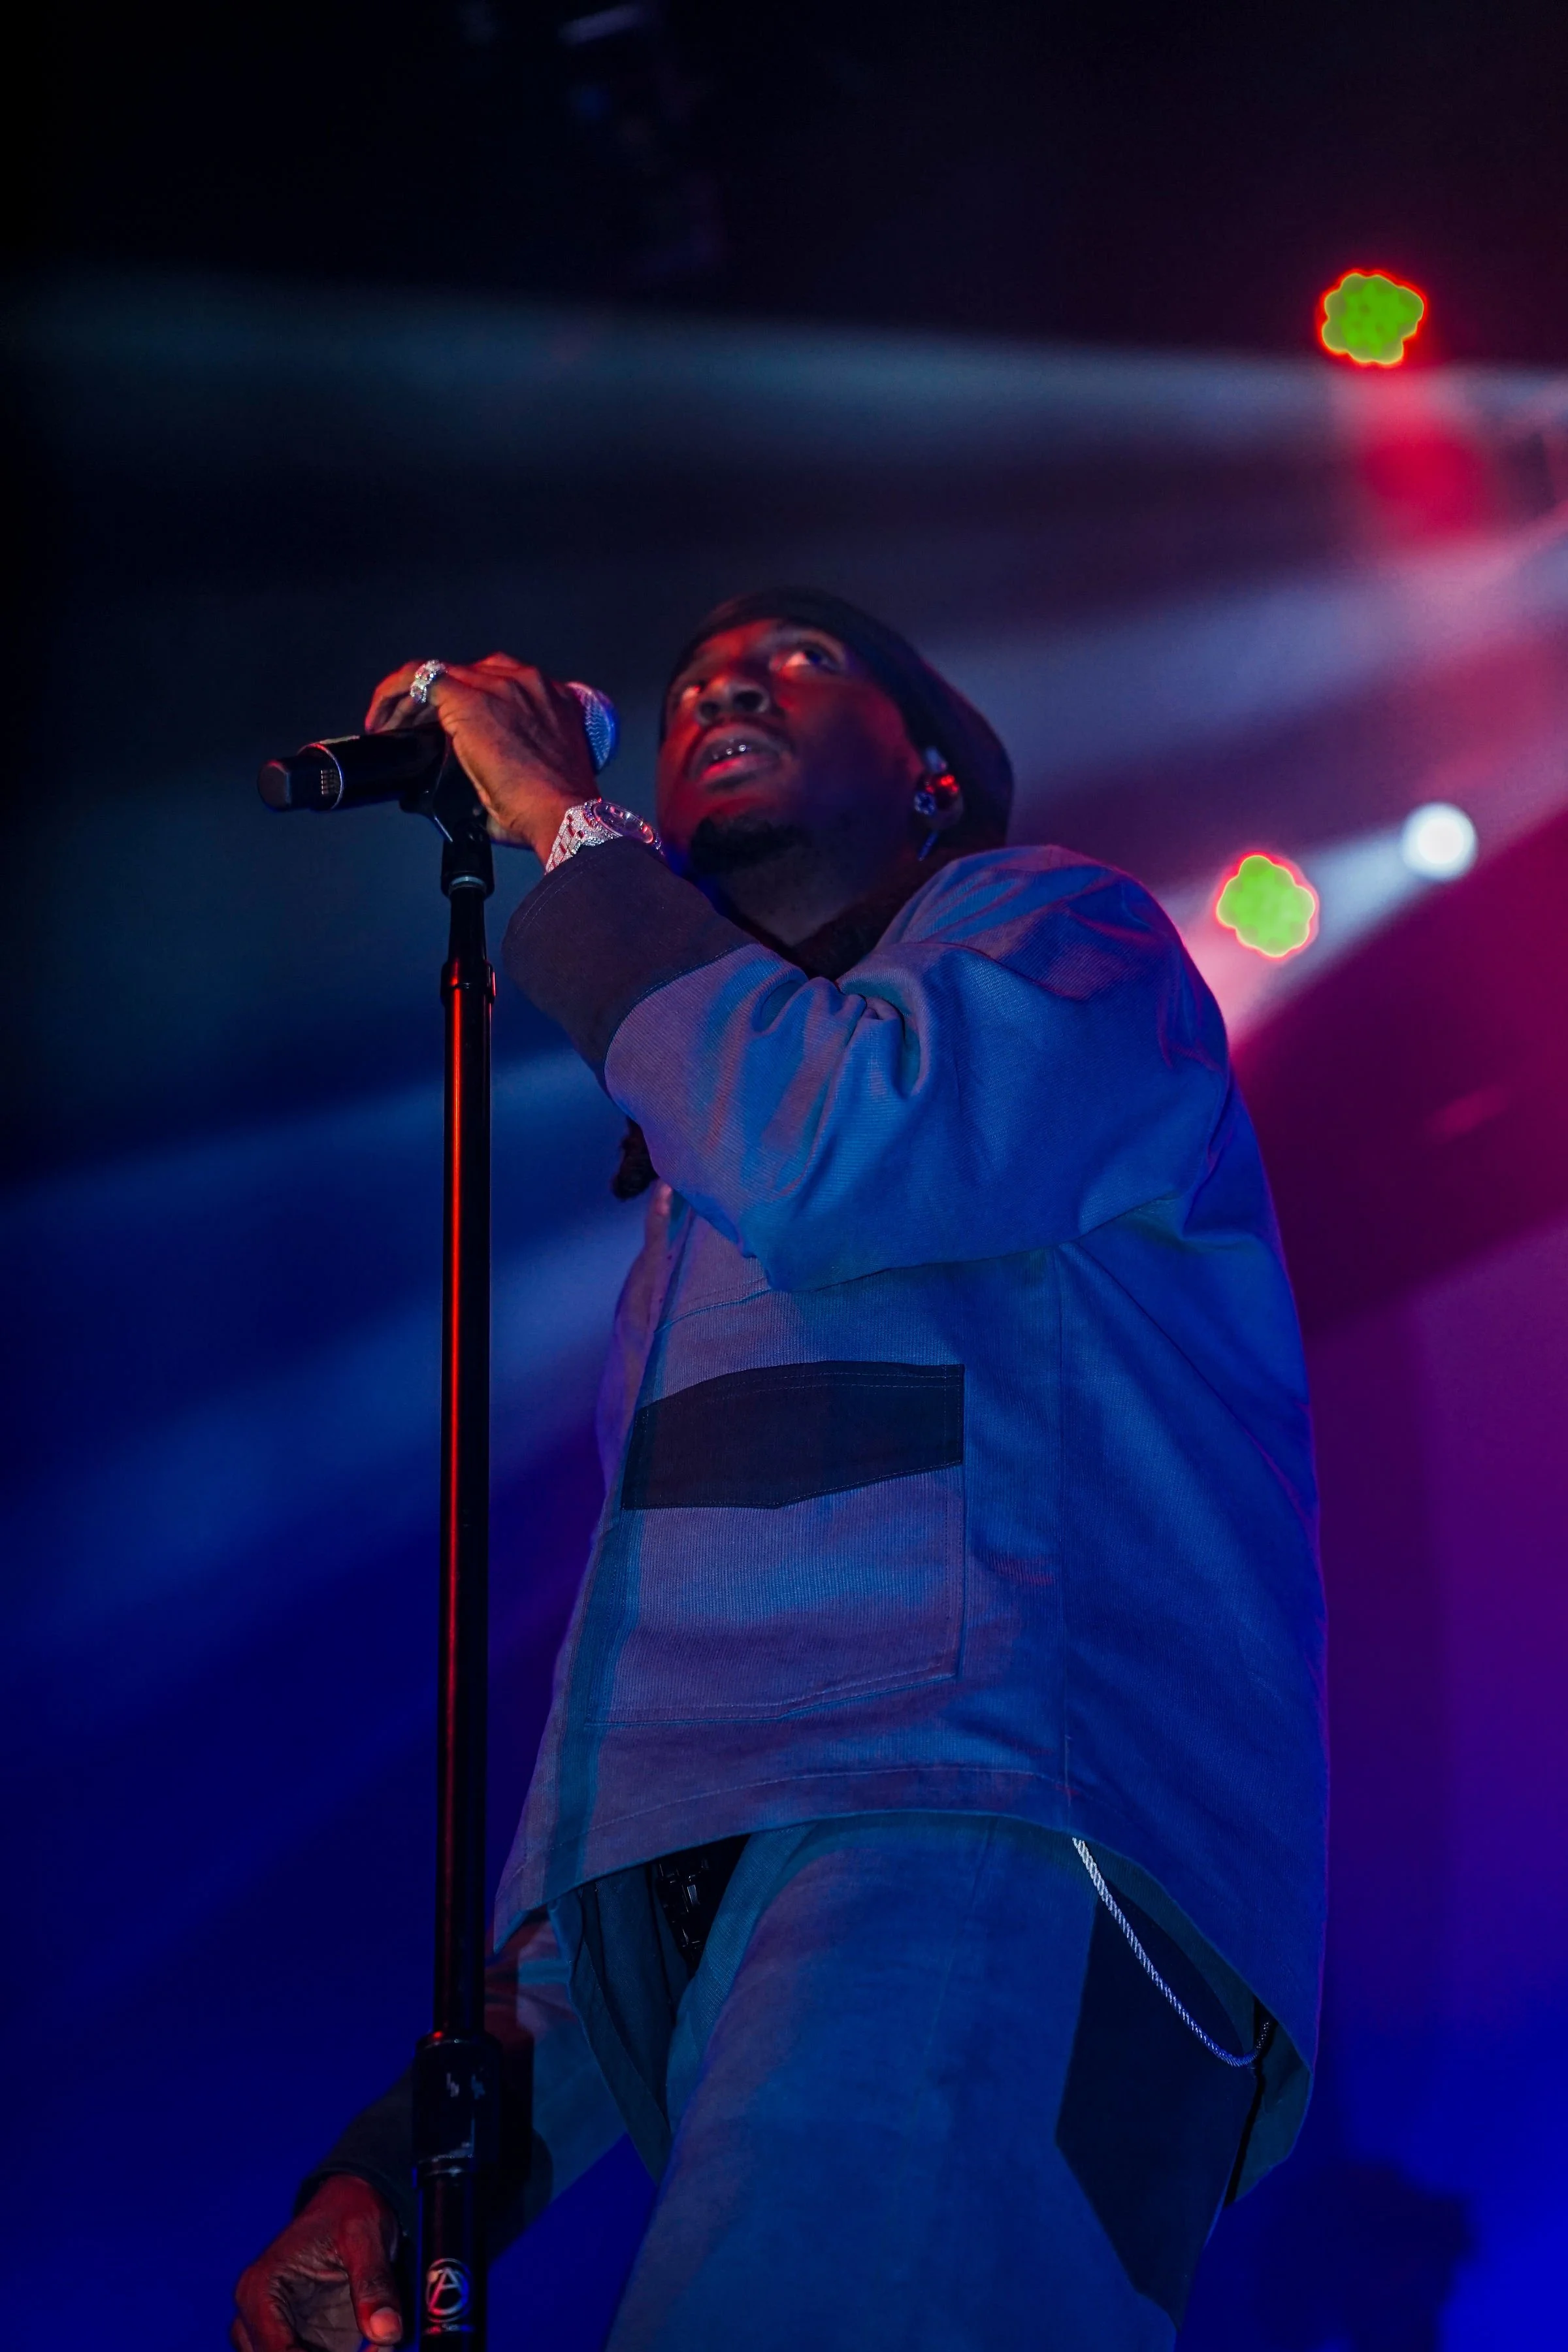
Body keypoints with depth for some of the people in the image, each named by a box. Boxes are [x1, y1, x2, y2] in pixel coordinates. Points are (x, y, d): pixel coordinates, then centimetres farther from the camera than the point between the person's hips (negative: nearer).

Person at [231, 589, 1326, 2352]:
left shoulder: (1055, 928, 14)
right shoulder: (698, 1220, 34)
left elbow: (837, 1155, -11)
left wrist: (567, 825, 4)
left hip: (981, 1845, -7)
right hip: (703, 1913, 8)